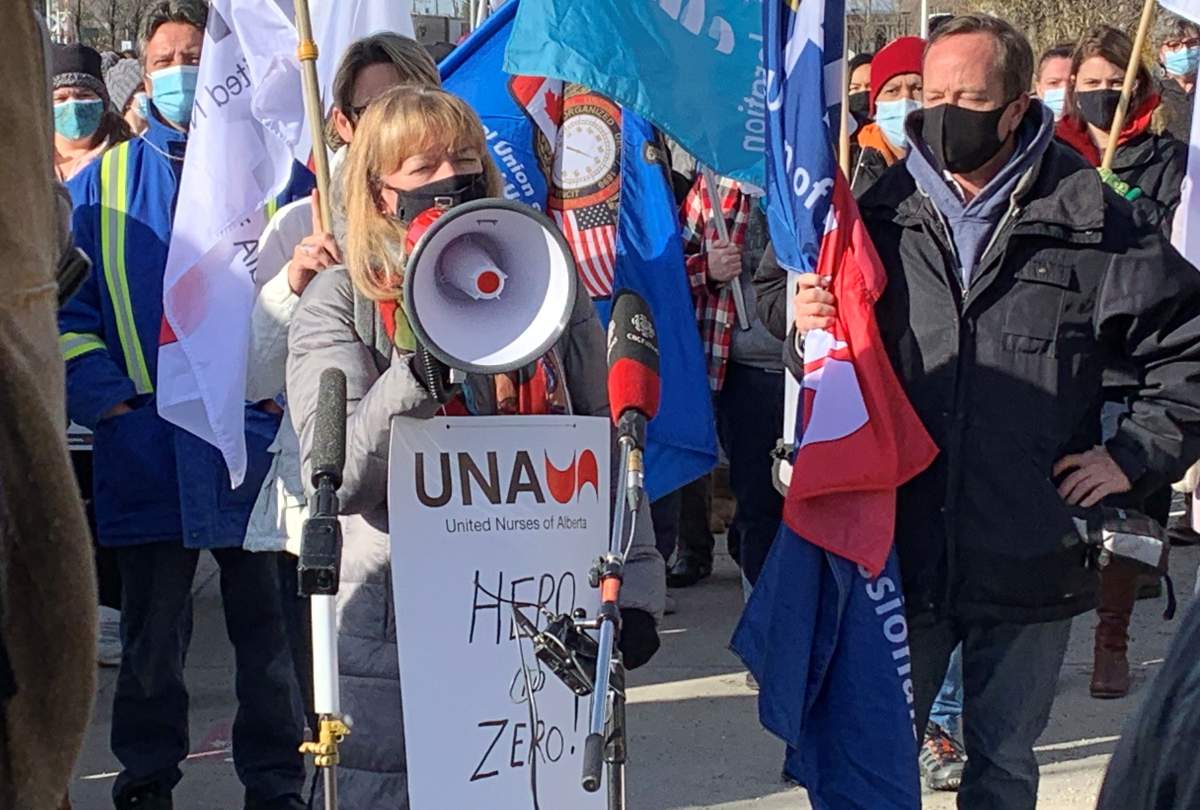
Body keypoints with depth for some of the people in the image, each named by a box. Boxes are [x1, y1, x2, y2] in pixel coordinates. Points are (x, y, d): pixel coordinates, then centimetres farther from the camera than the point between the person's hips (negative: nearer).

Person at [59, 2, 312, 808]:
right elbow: (68, 309, 9)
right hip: (146, 446, 1)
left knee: (268, 626, 5)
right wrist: (106, 398, -3)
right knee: (151, 632, 10)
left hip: (255, 436, -1)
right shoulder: (104, 183, 10)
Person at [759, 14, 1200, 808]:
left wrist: (1133, 455, -4)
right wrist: (804, 318, -6)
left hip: (1029, 561, -1)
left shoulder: (1091, 223, -6)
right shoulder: (881, 213, 1)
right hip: (902, 550, 2)